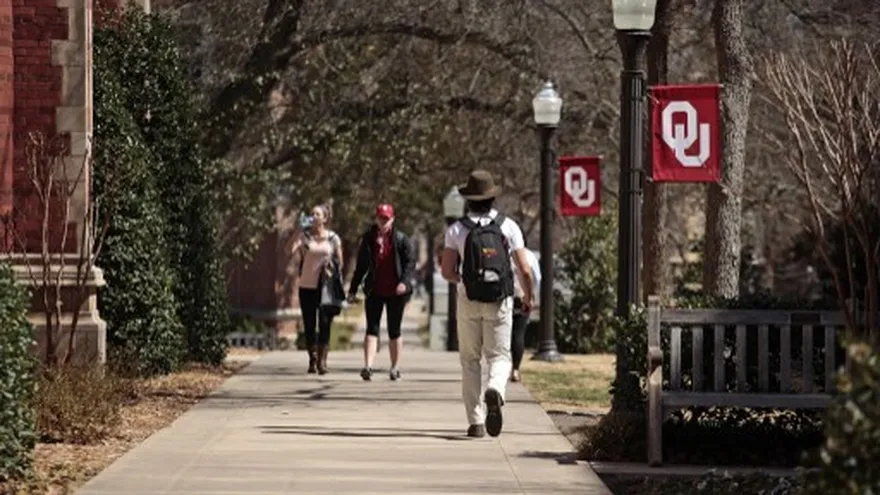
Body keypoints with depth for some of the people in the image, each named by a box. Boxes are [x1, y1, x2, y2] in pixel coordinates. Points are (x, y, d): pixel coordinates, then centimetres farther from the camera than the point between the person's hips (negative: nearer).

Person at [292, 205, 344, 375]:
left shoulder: (333, 238, 3)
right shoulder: (304, 236, 2)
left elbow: (340, 262, 10)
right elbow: (291, 250, -15)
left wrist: (337, 282, 6)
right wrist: (301, 230, -18)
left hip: (326, 286, -1)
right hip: (307, 286, 1)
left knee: (325, 324, -6)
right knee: (309, 324, 4)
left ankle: (322, 360, -4)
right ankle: (312, 359, 15)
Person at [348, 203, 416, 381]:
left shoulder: (400, 239, 0)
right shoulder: (368, 238, 6)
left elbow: (411, 261, -4)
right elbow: (361, 265, 12)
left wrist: (405, 281, -20)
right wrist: (353, 288, 12)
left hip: (395, 292, -1)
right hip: (375, 291, 1)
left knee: (394, 330, 7)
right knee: (372, 328, -8)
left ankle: (395, 367, 17)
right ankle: (368, 366, -17)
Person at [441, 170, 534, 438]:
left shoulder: (457, 229, -1)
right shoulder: (508, 226, 1)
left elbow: (447, 271, -5)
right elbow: (524, 269, -1)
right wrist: (528, 296, 16)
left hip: (469, 302, 0)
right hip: (500, 301, 0)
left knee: (470, 360, 9)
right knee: (499, 355, 6)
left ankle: (475, 421, 6)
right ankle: (495, 391, -27)